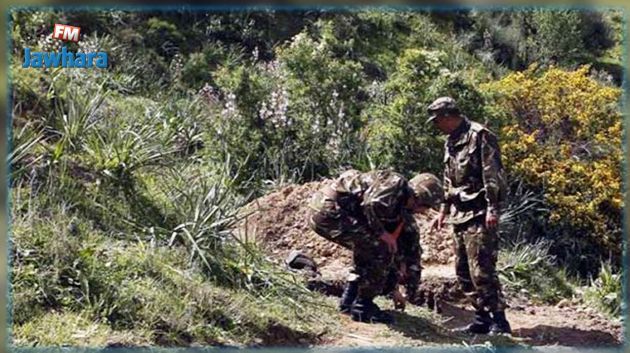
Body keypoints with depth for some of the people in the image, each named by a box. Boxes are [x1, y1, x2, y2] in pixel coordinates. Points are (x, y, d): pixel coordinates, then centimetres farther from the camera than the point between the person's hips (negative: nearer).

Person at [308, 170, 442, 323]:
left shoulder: (402, 211, 20)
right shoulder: (396, 183, -9)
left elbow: (411, 246, 26)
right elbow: (371, 203, -27)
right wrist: (381, 233, -11)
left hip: (322, 212, 10)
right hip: (330, 210, -10)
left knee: (370, 249, 22)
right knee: (381, 250, -9)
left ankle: (349, 301, 23)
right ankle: (362, 306, 0)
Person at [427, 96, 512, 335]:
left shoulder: (480, 136, -10)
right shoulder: (451, 142, 18)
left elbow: (492, 175, -17)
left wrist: (492, 209, -22)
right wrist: (443, 212, 23)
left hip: (479, 215, -9)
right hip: (459, 214, 9)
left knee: (481, 270, -12)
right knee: (463, 271, 9)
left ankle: (499, 321, -4)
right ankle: (482, 318, 16)